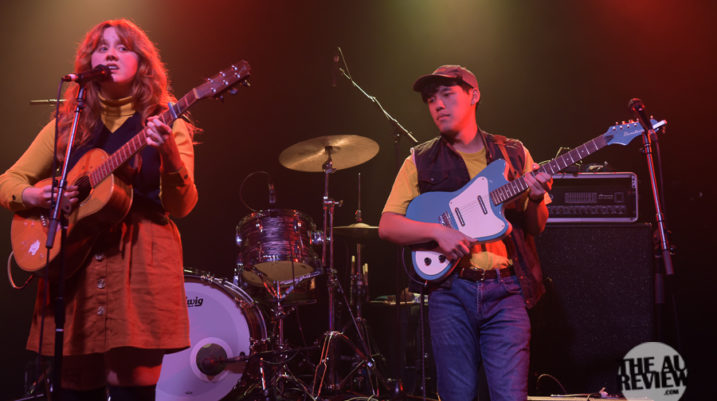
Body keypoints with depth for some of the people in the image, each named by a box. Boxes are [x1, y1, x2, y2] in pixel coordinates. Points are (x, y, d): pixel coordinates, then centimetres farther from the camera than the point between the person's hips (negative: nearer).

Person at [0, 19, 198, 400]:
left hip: (139, 272, -2)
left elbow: (181, 207, -5)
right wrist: (33, 195, -7)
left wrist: (169, 156, -24)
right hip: (73, 272, 3)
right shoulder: (68, 126, 12)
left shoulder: (166, 125, 5)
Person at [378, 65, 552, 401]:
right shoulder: (420, 161, 9)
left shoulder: (514, 154, 12)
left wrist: (535, 200, -9)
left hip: (506, 288, 0)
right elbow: (387, 225, 3)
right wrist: (437, 230, -13)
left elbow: (535, 228, 13)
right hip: (451, 291, 0)